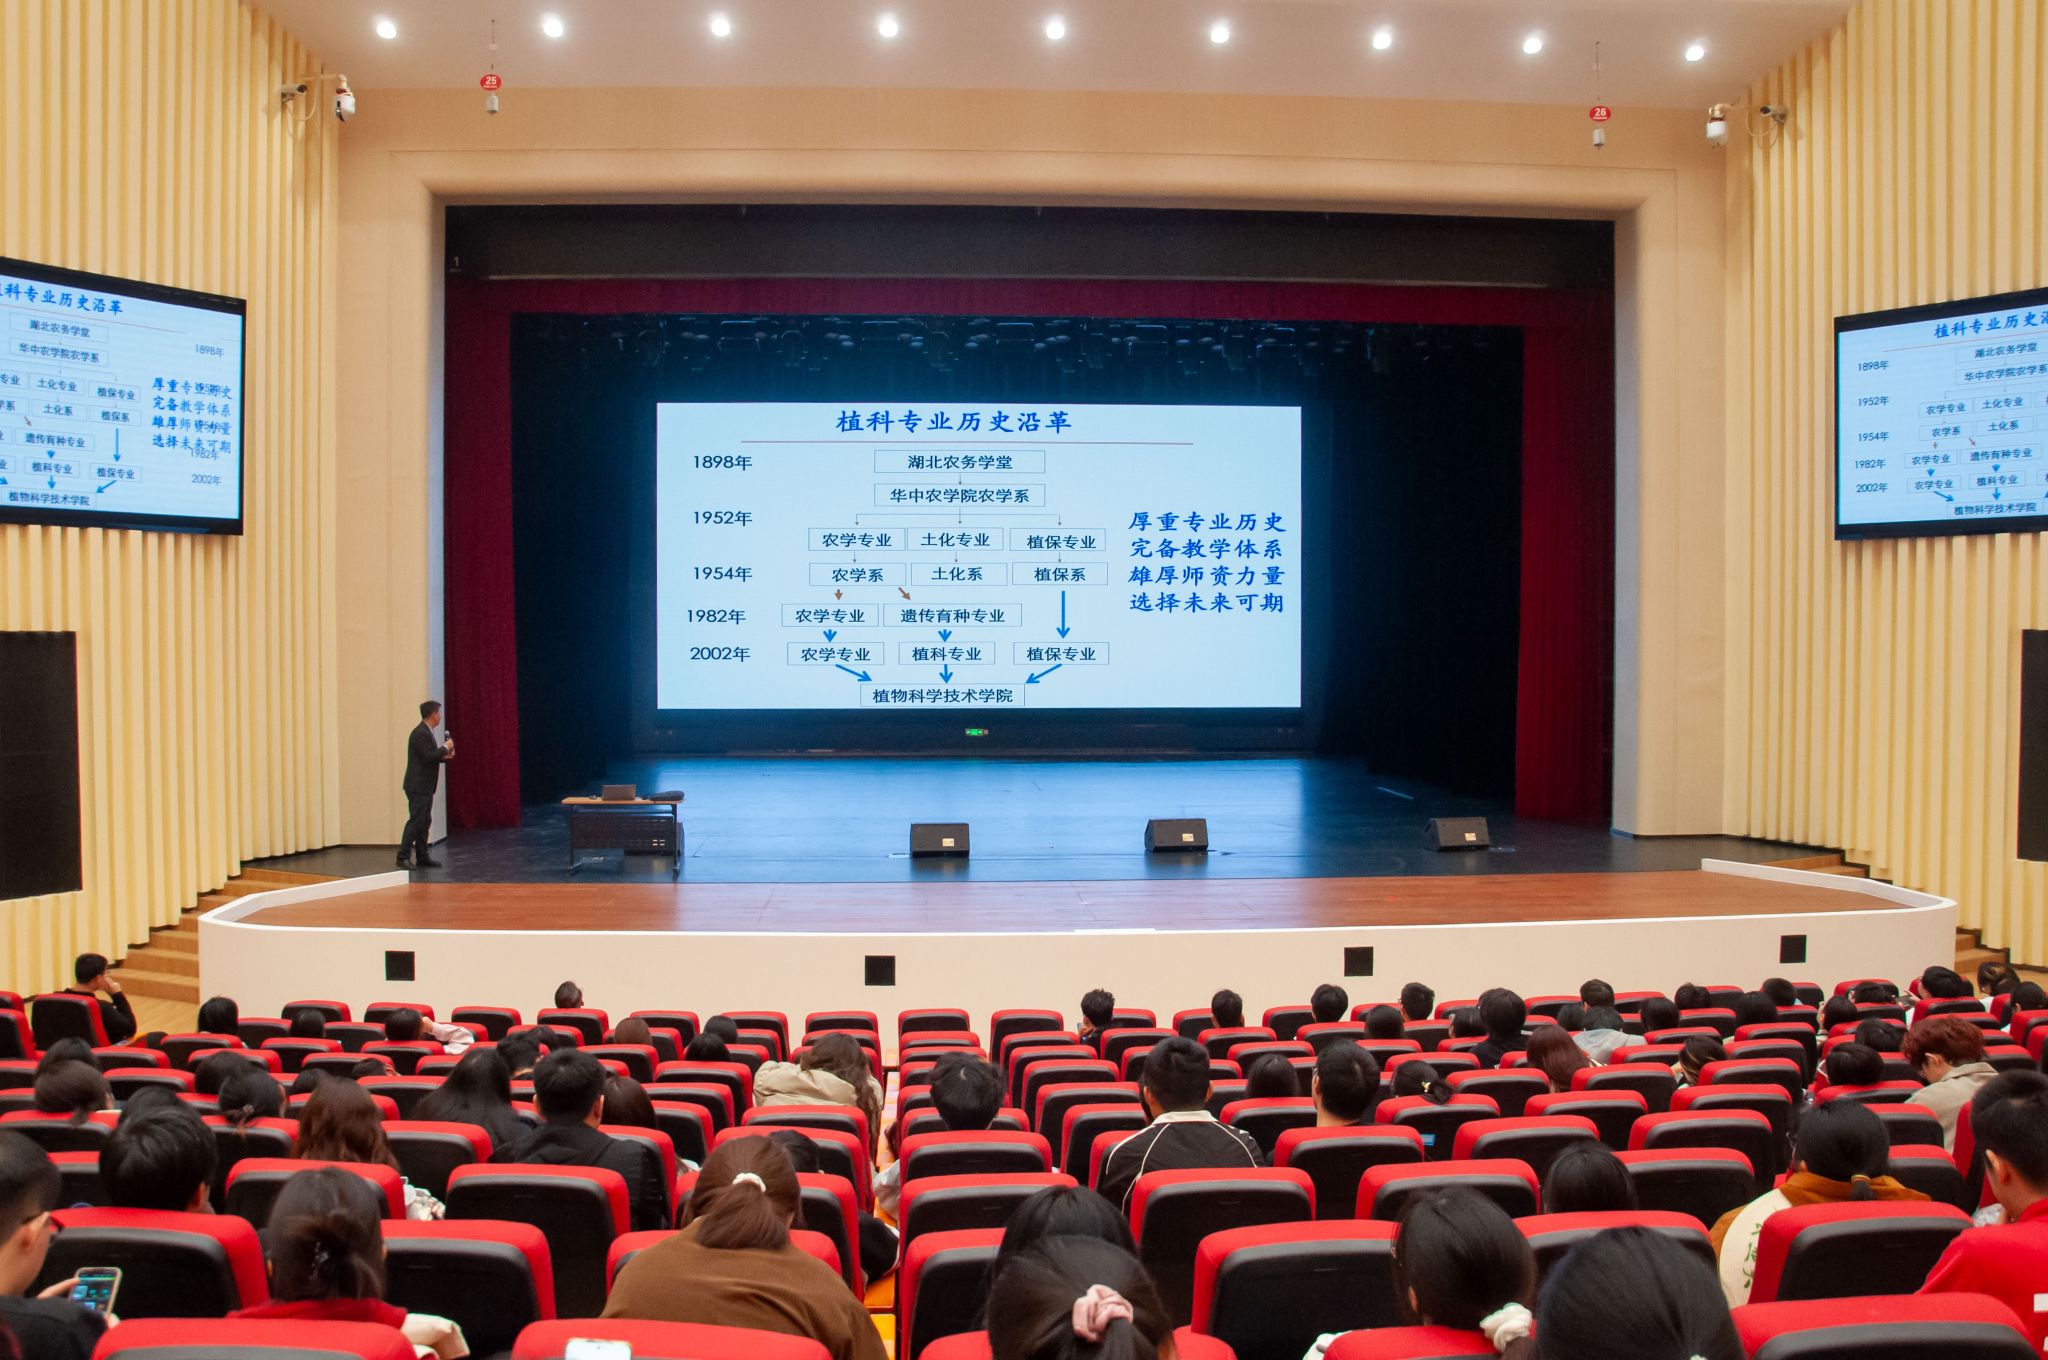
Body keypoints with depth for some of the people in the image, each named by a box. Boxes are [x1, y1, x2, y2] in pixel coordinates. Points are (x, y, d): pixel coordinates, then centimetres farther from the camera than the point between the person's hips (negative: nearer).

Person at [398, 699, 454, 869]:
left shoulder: (425, 732, 15)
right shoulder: (421, 733, -17)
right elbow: (428, 757, -24)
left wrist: (444, 755, 8)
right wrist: (445, 747, -13)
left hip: (424, 786, 10)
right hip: (418, 786, -10)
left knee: (425, 822, 11)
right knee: (415, 821, -9)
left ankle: (422, 857, 15)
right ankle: (403, 857, -7)